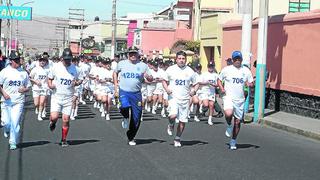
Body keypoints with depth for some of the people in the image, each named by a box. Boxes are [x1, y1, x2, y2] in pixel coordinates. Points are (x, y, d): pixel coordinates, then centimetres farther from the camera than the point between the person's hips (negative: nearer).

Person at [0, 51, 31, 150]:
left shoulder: (23, 72, 8)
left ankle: (13, 142, 3)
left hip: (18, 102, 0)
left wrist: (24, 90, -6)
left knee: (15, 122, -8)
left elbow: (28, 86, 15)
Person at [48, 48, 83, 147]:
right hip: (56, 97, -1)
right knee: (54, 117, -16)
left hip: (68, 98, 1)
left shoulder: (75, 69, 0)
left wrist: (77, 83, -11)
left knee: (66, 120, -1)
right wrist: (50, 85, -9)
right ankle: (52, 123, 22)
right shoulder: (56, 67, -2)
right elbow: (50, 78, 11)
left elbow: (80, 79, 13)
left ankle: (64, 140, 17)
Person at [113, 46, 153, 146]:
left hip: (136, 93, 1)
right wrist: (116, 85, 13)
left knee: (136, 118, 2)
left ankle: (131, 138, 21)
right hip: (124, 91, -1)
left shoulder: (143, 65, 5)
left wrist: (148, 76, -15)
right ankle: (125, 118, 5)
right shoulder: (122, 63, 5)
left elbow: (151, 79, 8)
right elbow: (115, 72, 22)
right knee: (125, 106, -32)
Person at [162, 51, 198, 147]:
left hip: (185, 99, 2)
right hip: (173, 97, -2)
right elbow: (164, 80, 13)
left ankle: (177, 139, 23)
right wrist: (166, 89, -7)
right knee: (173, 115, -24)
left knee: (182, 120, 4)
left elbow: (196, 84, 12)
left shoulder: (190, 71, 4)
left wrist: (194, 90, -9)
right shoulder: (170, 69, 2)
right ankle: (171, 125, 11)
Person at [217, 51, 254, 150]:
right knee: (228, 114, -31)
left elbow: (251, 83, 14)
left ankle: (233, 141, 24)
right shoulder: (226, 69, 1)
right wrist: (222, 88, -7)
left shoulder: (246, 71, 7)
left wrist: (249, 84, -10)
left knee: (237, 122, 7)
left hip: (240, 100, 3)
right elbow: (219, 80, 12)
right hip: (229, 97, -3)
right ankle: (229, 126, 3)